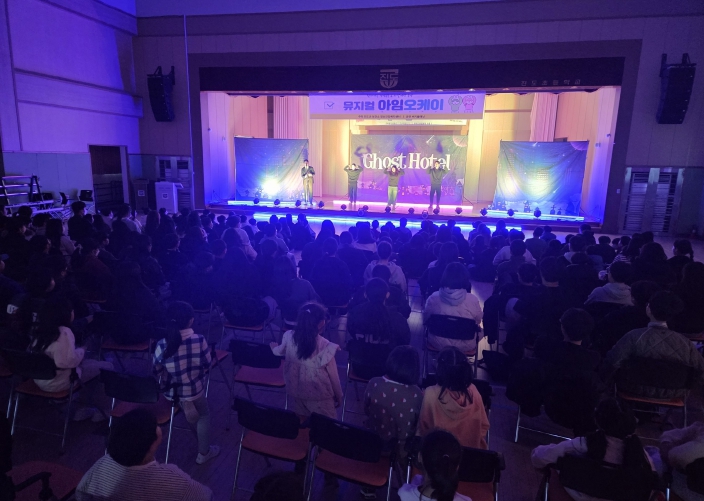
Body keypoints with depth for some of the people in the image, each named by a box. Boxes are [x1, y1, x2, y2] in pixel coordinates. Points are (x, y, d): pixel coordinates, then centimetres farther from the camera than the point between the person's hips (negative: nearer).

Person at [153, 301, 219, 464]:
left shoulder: (161, 345, -18)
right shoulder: (199, 340, -22)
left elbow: (157, 371, -5)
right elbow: (207, 366, -8)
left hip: (170, 393, 2)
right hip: (194, 391, -2)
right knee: (204, 415, 25)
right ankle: (204, 453, 36)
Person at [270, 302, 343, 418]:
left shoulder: (288, 336, -15)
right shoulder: (325, 346, -25)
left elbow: (279, 352, 7)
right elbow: (333, 375, -13)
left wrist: (274, 347, 32)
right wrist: (339, 397, 4)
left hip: (296, 392, 4)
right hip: (319, 397, -4)